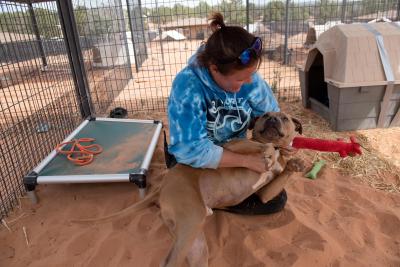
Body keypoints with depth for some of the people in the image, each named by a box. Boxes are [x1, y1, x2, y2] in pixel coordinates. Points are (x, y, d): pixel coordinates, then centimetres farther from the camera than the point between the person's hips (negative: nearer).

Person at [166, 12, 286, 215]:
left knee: (277, 199, 4)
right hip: (197, 167, -4)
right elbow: (191, 151, -36)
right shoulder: (187, 86, -33)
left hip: (236, 156, 5)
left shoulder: (248, 78, -17)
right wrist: (246, 161, -36)